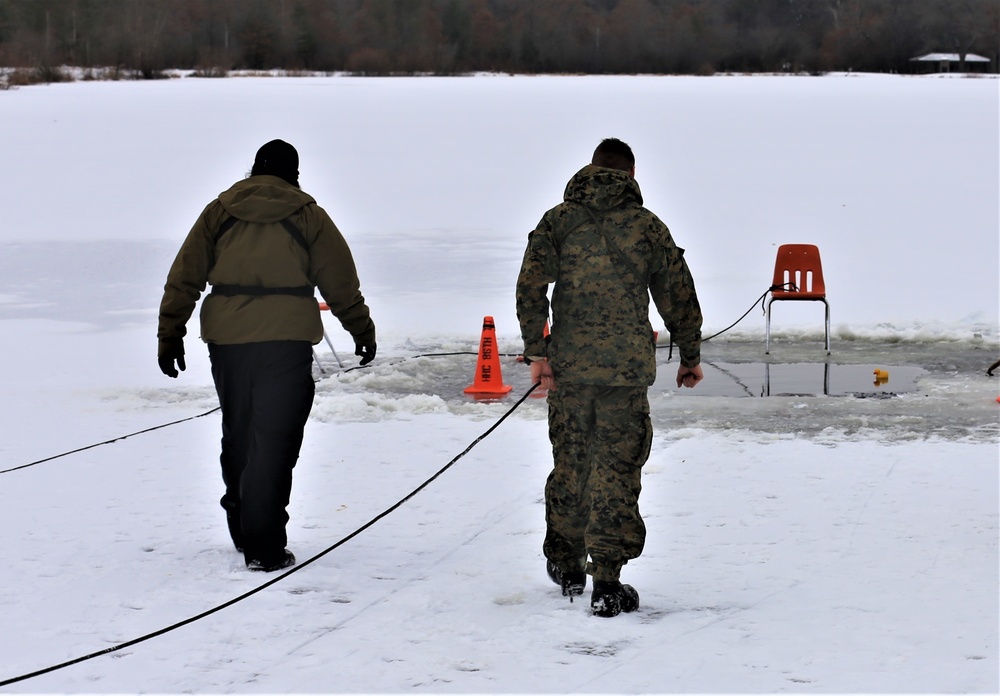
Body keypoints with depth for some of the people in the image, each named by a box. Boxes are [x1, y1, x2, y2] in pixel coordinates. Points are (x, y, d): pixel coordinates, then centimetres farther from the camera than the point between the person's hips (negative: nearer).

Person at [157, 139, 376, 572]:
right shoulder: (306, 215, 4)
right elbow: (341, 282, 8)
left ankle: (243, 532, 29)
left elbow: (183, 278, 8)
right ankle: (264, 548, -10)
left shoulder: (219, 212, 10)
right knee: (274, 441, -4)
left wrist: (170, 336, 11)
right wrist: (362, 331, 20)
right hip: (285, 338, -3)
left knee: (237, 438, 18)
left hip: (225, 340, 3)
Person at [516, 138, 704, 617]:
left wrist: (537, 351, -5)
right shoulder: (649, 227, 3)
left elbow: (530, 286, -7)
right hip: (627, 369, -2)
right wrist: (690, 356, 19)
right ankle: (606, 584, -4)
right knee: (616, 470, 1)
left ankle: (567, 566, 30)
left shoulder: (558, 220, 4)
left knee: (569, 464, 16)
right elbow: (679, 298, 7)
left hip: (567, 365, 2)